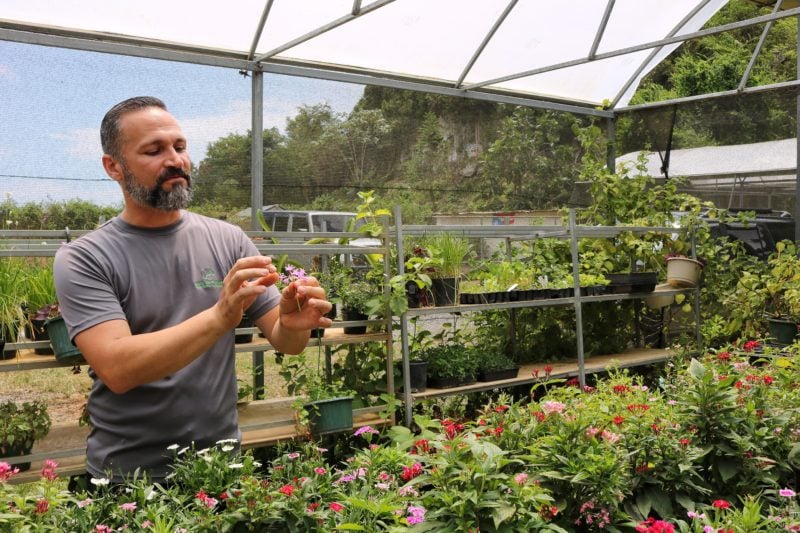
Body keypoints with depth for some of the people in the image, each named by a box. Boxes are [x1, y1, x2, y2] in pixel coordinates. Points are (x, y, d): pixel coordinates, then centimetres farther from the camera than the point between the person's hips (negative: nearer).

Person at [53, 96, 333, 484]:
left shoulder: (228, 240, -3)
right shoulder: (82, 259, -11)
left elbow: (283, 341, -1)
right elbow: (117, 369, -23)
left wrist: (293, 326, -24)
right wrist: (220, 317, -34)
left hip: (221, 464, 3)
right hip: (127, 476, -3)